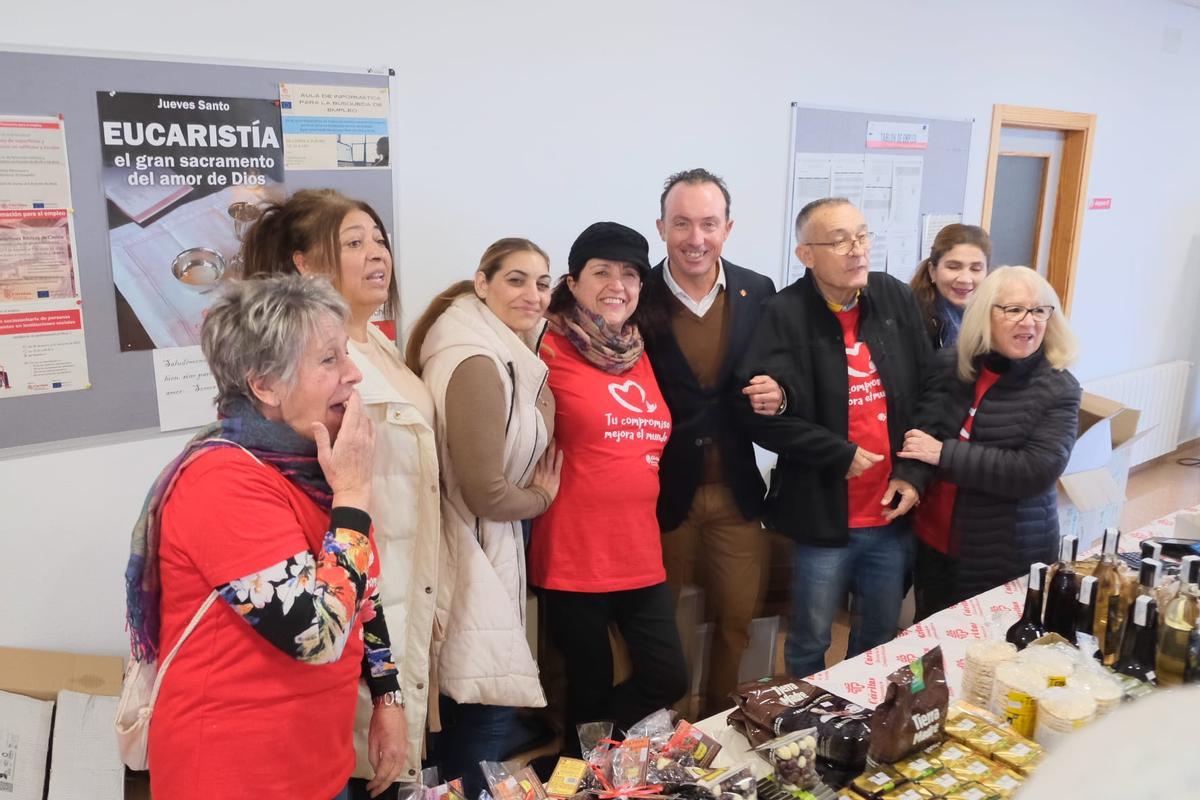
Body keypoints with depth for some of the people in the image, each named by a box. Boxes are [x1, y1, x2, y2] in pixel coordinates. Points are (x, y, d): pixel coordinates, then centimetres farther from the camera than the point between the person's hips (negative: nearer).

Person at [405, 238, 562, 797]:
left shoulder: (506, 354, 8)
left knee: (464, 710, 22)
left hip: (489, 548, 10)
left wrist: (534, 351, 1)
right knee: (488, 713, 2)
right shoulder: (478, 364, -23)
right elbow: (486, 492, -23)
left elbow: (538, 442, 9)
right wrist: (540, 499, -4)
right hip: (474, 551, -10)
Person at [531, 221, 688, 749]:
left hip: (641, 555, 6)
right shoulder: (548, 350, -10)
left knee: (668, 681, 9)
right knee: (592, 689, 9)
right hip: (573, 558, -6)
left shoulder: (641, 355, 10)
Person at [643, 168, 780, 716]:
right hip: (662, 490, -2)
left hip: (736, 491, 3)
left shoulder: (758, 292, -2)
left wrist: (776, 396, -13)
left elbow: (776, 379, 8)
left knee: (736, 619, 16)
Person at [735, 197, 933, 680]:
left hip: (892, 511, 5)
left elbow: (927, 392, 5)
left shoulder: (895, 299, 1)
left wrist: (914, 472, -3)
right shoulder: (786, 314, -14)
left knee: (880, 636, 22)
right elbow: (760, 411, -21)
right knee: (810, 642, 13)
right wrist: (841, 456, -17)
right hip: (823, 514, -4)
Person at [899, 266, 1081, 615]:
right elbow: (922, 430, 4)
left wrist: (945, 454, -22)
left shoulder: (1058, 389, -11)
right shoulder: (950, 364, 0)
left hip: (1008, 558, -4)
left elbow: (1038, 471, -21)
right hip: (933, 540, 4)